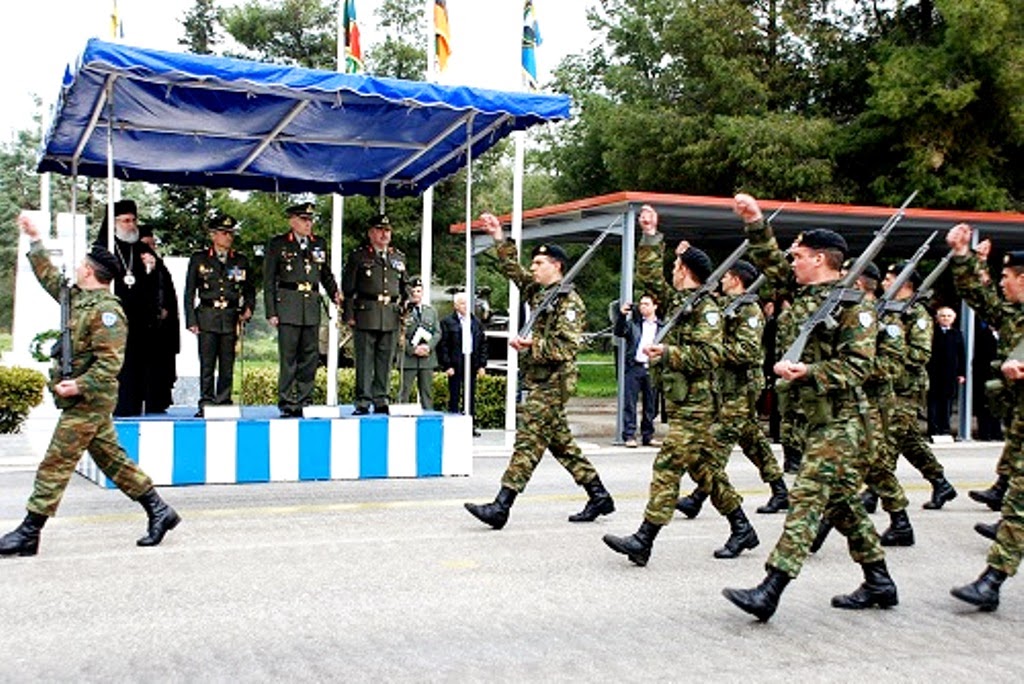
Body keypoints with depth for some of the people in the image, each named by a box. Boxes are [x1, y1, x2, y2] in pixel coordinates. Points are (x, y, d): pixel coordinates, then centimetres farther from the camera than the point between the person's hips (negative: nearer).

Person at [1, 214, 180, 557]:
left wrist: (79, 385, -28)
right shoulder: (78, 297, 12)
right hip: (88, 400, 10)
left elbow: (109, 362, -22)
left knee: (56, 463, -5)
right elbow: (49, 277, 28)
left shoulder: (105, 310, -17)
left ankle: (28, 534, 1)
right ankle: (160, 511, 16)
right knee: (111, 457, 12)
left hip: (88, 400, -10)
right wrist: (35, 240, 30)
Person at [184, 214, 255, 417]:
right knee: (207, 364, -5)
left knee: (227, 365, 2)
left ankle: (224, 404, 7)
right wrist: (191, 321, -2)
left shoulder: (241, 261, 13)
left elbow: (249, 290, 21)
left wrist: (248, 308, 1)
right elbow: (189, 292, 6)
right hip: (207, 317, -2)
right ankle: (206, 404, 0)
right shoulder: (199, 259, 7)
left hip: (231, 318, 2)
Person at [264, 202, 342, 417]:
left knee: (309, 357, 6)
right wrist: (271, 312, -5)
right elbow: (269, 281, 2)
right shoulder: (277, 244, 3)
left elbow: (326, 274, 21)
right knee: (288, 358, -3)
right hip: (288, 309, -4)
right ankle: (287, 404, 2)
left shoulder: (319, 244, 14)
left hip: (312, 308, 4)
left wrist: (335, 294, 1)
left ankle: (304, 402, 13)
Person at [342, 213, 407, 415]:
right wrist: (349, 315, -3)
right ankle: (363, 402, 2)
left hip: (391, 317, 4)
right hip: (366, 315, -4)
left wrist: (404, 313, 12)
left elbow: (404, 288, 21)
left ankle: (381, 401, 13)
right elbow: (348, 288, 2)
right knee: (365, 360, -3)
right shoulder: (358, 257, 4)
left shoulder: (399, 258, 17)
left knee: (385, 360, 6)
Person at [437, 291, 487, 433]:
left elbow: (483, 344, 13)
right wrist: (447, 366, -11)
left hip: (472, 363, 4)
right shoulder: (447, 322, -1)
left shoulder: (476, 322, 13)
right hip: (455, 364, -4)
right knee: (454, 397, 1)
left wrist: (482, 365, 5)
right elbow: (443, 345, -5)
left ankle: (471, 426, 13)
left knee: (471, 396, 8)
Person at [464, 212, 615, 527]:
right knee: (561, 442, 13)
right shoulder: (537, 291, 15)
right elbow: (513, 269, 26)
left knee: (528, 441, -11)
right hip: (538, 380, 9)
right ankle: (599, 495, 21)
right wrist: (499, 236, 21)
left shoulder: (568, 301, -11)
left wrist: (532, 344, -20)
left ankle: (501, 506, -13)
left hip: (552, 382, -9)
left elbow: (567, 346, -20)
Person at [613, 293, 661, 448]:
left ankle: (648, 436, 16)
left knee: (651, 404, 7)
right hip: (634, 367, -1)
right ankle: (629, 436, -2)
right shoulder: (633, 323, 10)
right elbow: (618, 332, -3)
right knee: (630, 403, -4)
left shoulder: (661, 326, 10)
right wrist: (622, 315, -16)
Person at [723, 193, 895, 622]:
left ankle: (770, 591, -16)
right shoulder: (801, 294, 12)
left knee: (807, 497, -12)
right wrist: (755, 223, 10)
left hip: (839, 421, -9)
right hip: (810, 415, 9)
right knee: (842, 501, 14)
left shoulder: (852, 306, -11)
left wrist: (808, 372, -25)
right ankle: (879, 584, 26)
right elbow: (771, 263, 22)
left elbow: (858, 366, -17)